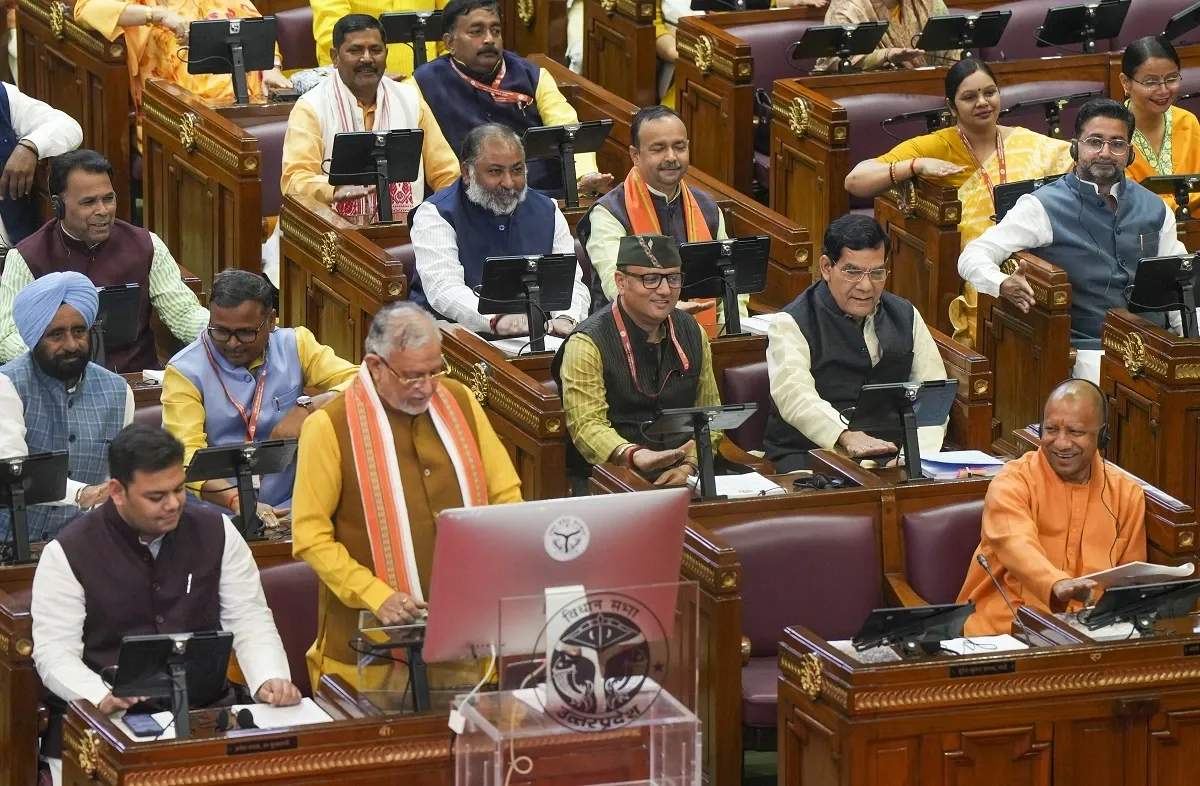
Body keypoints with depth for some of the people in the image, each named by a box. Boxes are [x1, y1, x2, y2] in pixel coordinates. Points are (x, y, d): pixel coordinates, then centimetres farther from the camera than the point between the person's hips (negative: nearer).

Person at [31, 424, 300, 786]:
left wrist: (269, 679, -13)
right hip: (104, 721, -2)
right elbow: (55, 651, -7)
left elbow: (250, 620, 7)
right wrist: (101, 697, -27)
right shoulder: (69, 552, -3)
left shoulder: (217, 533, 6)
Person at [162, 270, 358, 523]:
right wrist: (235, 501, -33)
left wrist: (306, 408, -19)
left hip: (288, 509, 2)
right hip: (219, 512, -2)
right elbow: (187, 456, -15)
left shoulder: (295, 346, 7)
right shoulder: (185, 371, -4)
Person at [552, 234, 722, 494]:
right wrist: (633, 456, -34)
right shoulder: (588, 343, -6)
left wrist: (689, 465, -1)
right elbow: (586, 424, -15)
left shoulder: (692, 332, 13)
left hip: (679, 475, 6)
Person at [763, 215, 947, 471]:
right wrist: (849, 437, -38)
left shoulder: (906, 317, 15)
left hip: (893, 453, 5)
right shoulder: (792, 324, -3)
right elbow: (795, 396, -20)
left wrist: (921, 455, -12)